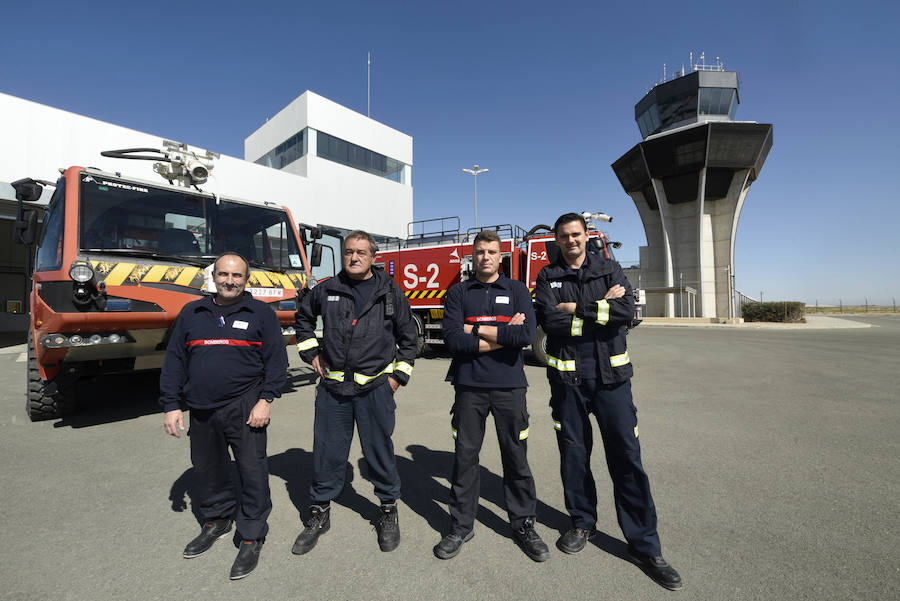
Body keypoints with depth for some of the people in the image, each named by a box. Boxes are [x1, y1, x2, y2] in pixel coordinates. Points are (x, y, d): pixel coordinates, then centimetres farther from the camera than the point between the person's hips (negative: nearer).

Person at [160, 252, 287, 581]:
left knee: (252, 470, 0)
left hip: (244, 407, -4)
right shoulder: (191, 313, 10)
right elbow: (174, 361, 11)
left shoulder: (260, 313, -1)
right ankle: (216, 520, 41)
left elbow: (276, 359, -3)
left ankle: (252, 538, 17)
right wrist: (171, 405, 5)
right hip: (201, 410, 4)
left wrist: (266, 399, -11)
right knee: (207, 468, 18)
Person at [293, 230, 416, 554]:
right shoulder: (327, 290, 4)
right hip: (332, 386, 2)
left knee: (380, 451, 9)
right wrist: (311, 354, 12)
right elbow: (303, 317, 22)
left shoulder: (390, 292, 0)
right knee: (326, 452, 12)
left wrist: (399, 375, 2)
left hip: (375, 387, -1)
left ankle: (389, 510, 31)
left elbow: (408, 336, 7)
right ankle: (319, 513, 34)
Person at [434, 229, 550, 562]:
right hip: (469, 385, 0)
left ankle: (523, 524, 30)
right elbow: (452, 338, -10)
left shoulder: (517, 290, 4)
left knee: (516, 458, 10)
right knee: (465, 457, 9)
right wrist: (502, 336, -11)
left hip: (509, 385, 0)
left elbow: (527, 334, -12)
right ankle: (461, 526, 27)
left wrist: (476, 329, -10)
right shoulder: (459, 292, 5)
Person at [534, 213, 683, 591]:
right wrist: (600, 308, -12)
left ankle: (644, 545, 19)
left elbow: (626, 312, -12)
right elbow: (549, 320, -13)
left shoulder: (609, 270, 5)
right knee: (573, 454, 12)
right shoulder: (548, 277, 3)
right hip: (566, 378, 1)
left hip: (610, 374, 0)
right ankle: (582, 523, 33)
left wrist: (577, 309, -13)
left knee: (626, 458, 3)